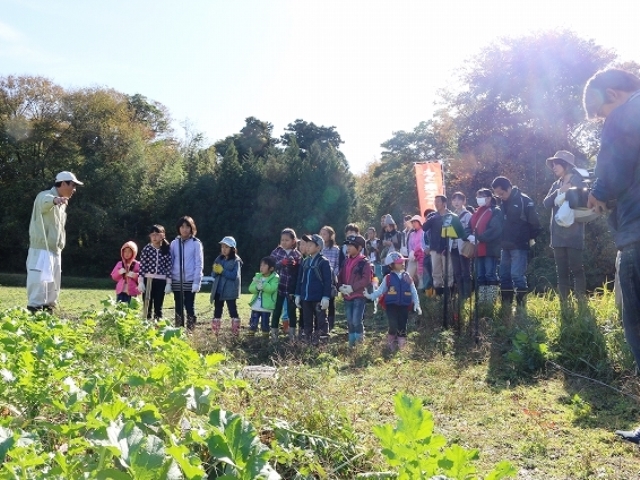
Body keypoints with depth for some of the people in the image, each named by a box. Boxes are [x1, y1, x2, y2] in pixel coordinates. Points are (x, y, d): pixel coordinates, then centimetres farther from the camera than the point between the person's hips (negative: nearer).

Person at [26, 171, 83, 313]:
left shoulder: (62, 203, 19)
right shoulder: (45, 196, -10)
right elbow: (45, 201, -37)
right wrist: (54, 200, -59)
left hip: (55, 250, 9)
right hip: (41, 249, -9)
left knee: (53, 285, 12)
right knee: (39, 282, -14)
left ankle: (48, 309, 20)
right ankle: (34, 310, -15)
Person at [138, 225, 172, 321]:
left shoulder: (167, 249, 2)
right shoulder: (146, 249, -1)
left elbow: (169, 267, 1)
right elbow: (142, 266, -1)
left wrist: (168, 283, -2)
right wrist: (140, 281, -7)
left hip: (161, 281, 1)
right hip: (148, 280, -1)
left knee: (158, 307, 8)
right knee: (147, 306, 3)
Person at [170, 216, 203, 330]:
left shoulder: (196, 243, -3)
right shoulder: (174, 243, 7)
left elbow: (199, 264, -5)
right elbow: (170, 263, 8)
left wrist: (197, 282, -11)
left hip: (190, 281, -3)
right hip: (177, 281, 3)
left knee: (190, 307, 1)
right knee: (178, 308, 9)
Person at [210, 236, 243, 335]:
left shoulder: (236, 261, -6)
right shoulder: (219, 259, 10)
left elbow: (234, 276, -16)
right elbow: (213, 275, 9)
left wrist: (222, 271, -19)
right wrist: (215, 270, -14)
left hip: (230, 292, -6)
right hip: (218, 290, 6)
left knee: (232, 310, -1)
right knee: (217, 310, 10)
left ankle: (235, 331, 3)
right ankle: (215, 331, 16)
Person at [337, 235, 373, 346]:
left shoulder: (364, 262, -8)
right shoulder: (346, 261, 12)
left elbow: (366, 279, -16)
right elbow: (340, 276, 16)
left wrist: (352, 287, -20)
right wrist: (340, 287, -5)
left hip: (359, 296, -7)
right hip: (347, 296, 7)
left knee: (357, 321, -11)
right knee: (349, 321, 12)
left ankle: (360, 342, 7)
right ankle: (351, 343, 23)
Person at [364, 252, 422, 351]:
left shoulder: (407, 278, 7)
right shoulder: (388, 278, 1)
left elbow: (414, 292, 9)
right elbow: (380, 290, 2)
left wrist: (417, 304, 1)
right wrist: (370, 295, -11)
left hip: (404, 306, 3)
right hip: (391, 305, -2)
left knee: (402, 327, 5)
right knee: (393, 326, -14)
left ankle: (401, 346, 21)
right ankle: (391, 342, 13)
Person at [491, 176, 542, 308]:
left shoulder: (524, 200, -10)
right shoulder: (502, 203, 11)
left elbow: (535, 222, -9)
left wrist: (531, 238, -2)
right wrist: (502, 240, 13)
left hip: (520, 246, -7)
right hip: (506, 247, 7)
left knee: (517, 275, -11)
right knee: (504, 276, 8)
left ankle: (521, 305, -4)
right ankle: (506, 305, 15)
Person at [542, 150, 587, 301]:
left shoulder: (579, 182, -2)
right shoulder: (556, 185, 16)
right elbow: (546, 203, 2)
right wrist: (558, 192, -11)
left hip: (573, 233, -6)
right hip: (558, 234, 6)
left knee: (576, 268, -7)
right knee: (561, 271, 6)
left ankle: (581, 300, -3)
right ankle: (563, 301, 10)